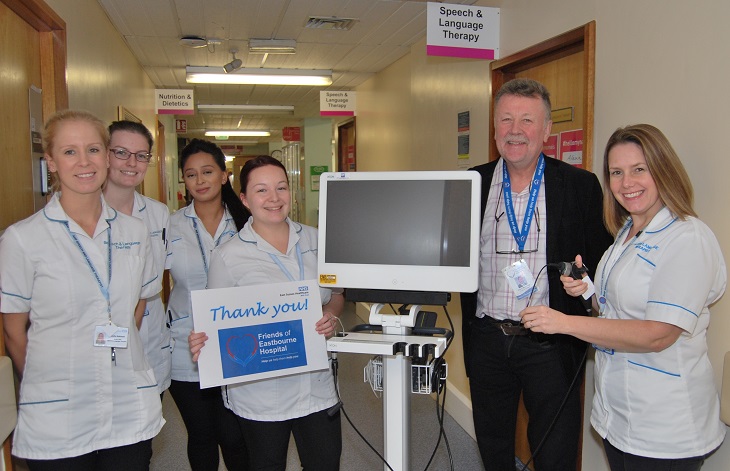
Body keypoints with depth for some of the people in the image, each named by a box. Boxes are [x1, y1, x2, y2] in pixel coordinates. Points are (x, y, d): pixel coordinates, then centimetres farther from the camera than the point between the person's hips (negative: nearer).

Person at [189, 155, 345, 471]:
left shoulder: (315, 240, 3)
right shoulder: (228, 256, -8)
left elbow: (337, 294, 13)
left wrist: (331, 314, -9)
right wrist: (202, 342, -23)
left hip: (317, 386, 3)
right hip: (260, 394, -3)